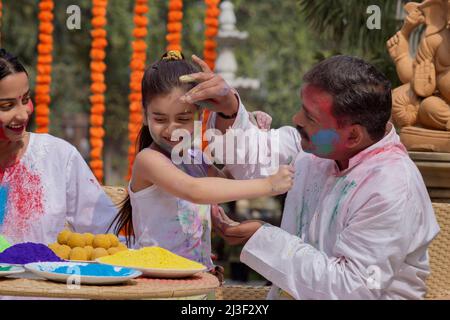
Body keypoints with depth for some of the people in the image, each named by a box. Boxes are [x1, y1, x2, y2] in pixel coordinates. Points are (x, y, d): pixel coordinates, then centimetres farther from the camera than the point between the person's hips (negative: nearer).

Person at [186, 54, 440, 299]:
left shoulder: (393, 192, -21)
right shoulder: (320, 145, 2)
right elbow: (253, 165, 19)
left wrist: (262, 239, -17)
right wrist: (229, 111, 0)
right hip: (291, 293, 7)